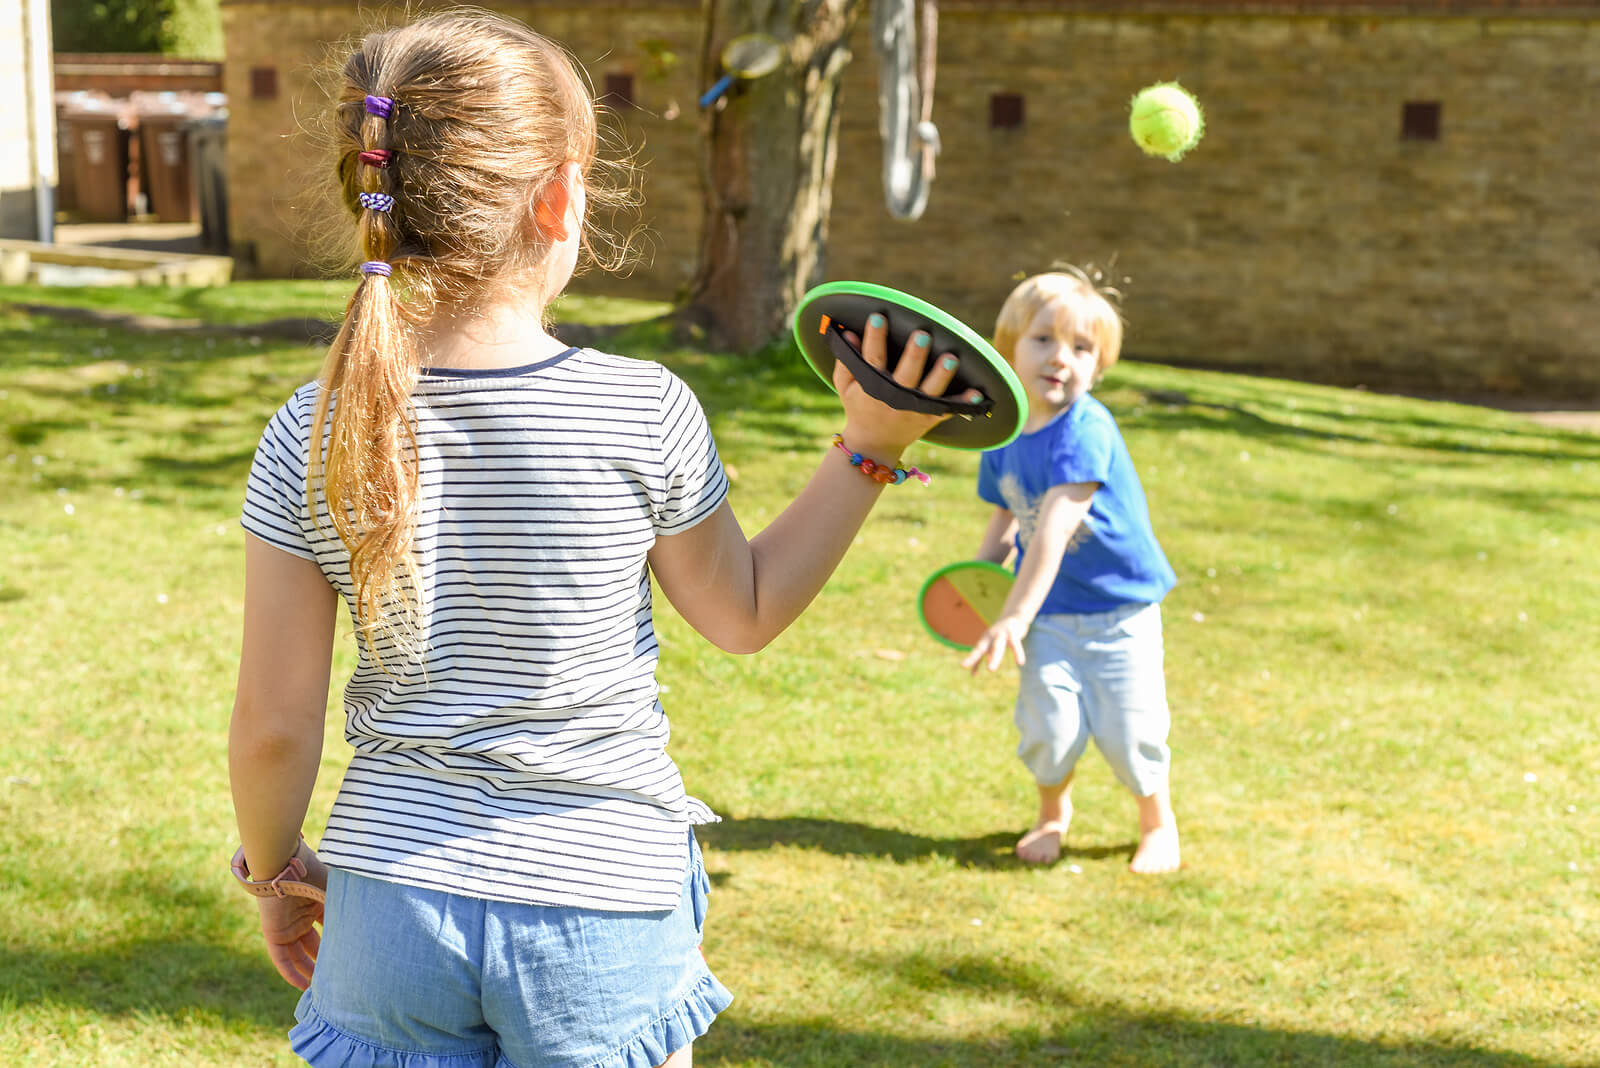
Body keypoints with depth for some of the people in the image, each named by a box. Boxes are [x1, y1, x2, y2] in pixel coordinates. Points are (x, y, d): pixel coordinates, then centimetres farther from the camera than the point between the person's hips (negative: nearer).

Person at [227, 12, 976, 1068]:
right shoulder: (644, 414, -14)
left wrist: (275, 869, 14)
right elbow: (745, 612, 4)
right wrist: (870, 449, 7)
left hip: (390, 902, 2)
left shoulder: (312, 436, -9)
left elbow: (273, 727, -3)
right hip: (602, 907, -1)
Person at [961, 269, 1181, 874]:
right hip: (1049, 610, 4)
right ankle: (1053, 814, 26)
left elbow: (1053, 531, -28)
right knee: (1050, 725, -5)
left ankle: (1157, 821, 28)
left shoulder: (1085, 430, -22)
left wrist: (1013, 617, -31)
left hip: (1119, 608, -4)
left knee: (1127, 730, -2)